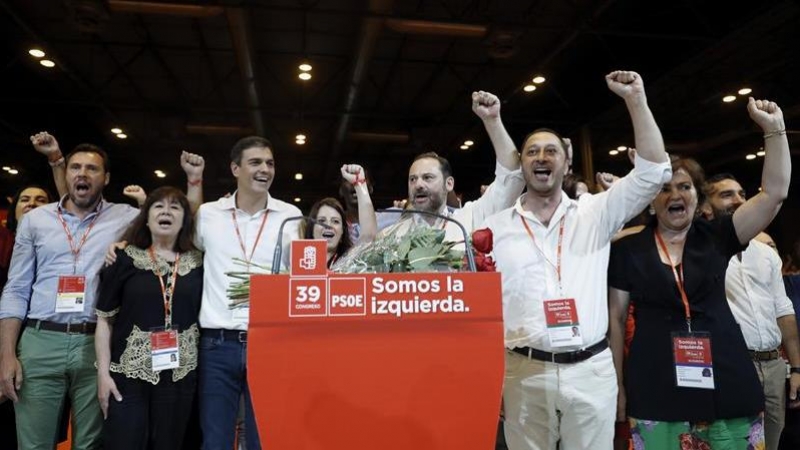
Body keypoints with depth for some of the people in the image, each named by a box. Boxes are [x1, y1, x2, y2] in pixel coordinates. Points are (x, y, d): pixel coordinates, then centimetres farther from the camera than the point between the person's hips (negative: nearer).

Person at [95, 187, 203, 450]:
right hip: (128, 372, -1)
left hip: (180, 374, 2)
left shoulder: (197, 262, 4)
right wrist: (103, 372, -4)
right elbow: (105, 319, 0)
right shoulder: (126, 259, 0)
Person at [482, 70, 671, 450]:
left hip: (591, 369, 1)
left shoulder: (595, 214, 6)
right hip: (524, 372, 0)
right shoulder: (496, 226, 4)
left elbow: (653, 171, -2)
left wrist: (636, 100, -8)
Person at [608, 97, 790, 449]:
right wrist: (618, 385, 1)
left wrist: (774, 129, -5)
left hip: (725, 383, 2)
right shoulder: (628, 249, 2)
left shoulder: (715, 236, 7)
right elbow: (615, 318, 3)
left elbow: (775, 192, -1)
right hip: (656, 390, -1)